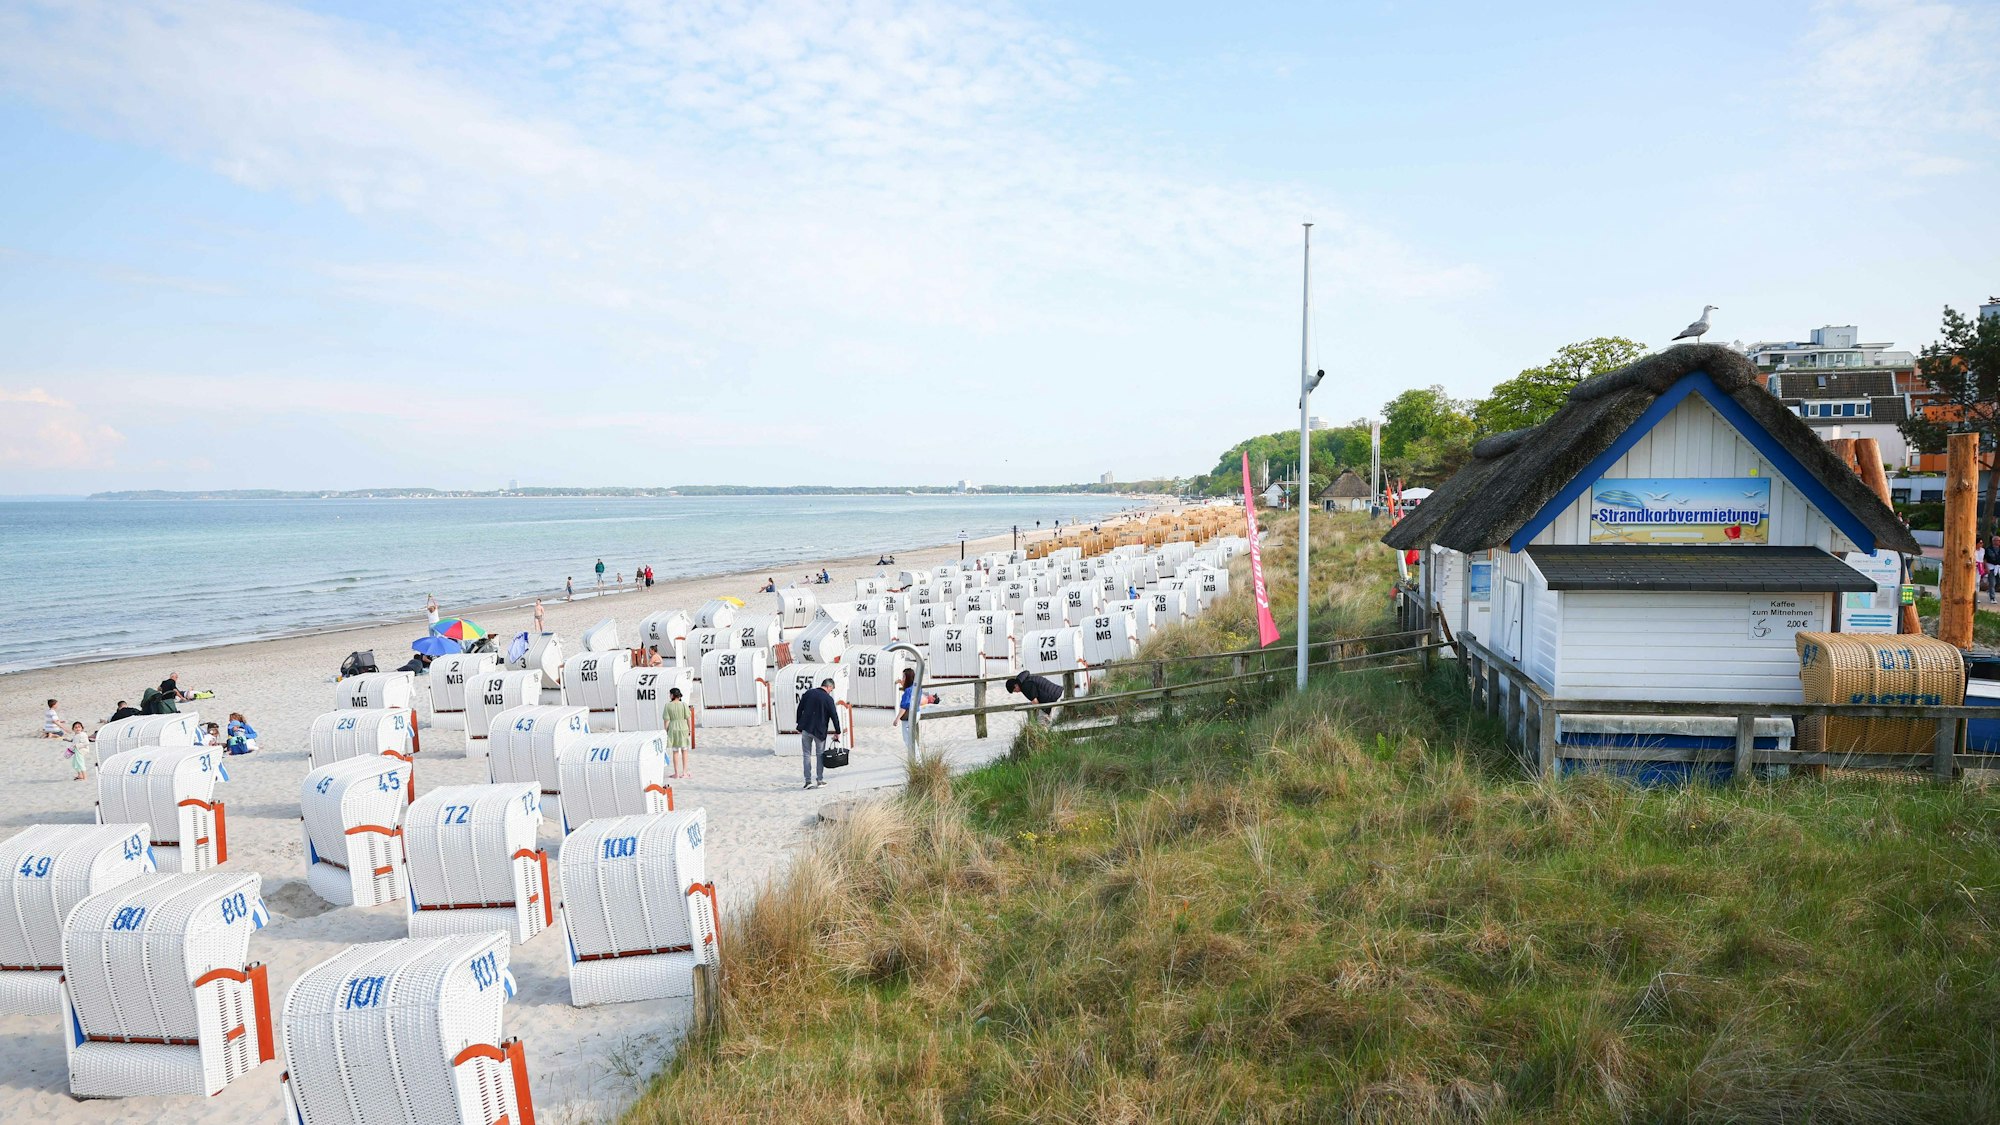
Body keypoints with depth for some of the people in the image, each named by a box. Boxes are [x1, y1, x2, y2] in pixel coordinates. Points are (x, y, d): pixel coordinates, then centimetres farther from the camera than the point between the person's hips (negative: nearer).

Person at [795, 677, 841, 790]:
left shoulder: (807, 694, 3)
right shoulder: (828, 698, -8)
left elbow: (799, 710, 7)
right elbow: (834, 716, -6)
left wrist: (799, 726, 16)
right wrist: (837, 732, 5)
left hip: (805, 729, 3)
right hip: (820, 730, -3)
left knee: (807, 755, 8)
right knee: (820, 755, 11)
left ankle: (808, 781, 4)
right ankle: (820, 781, 11)